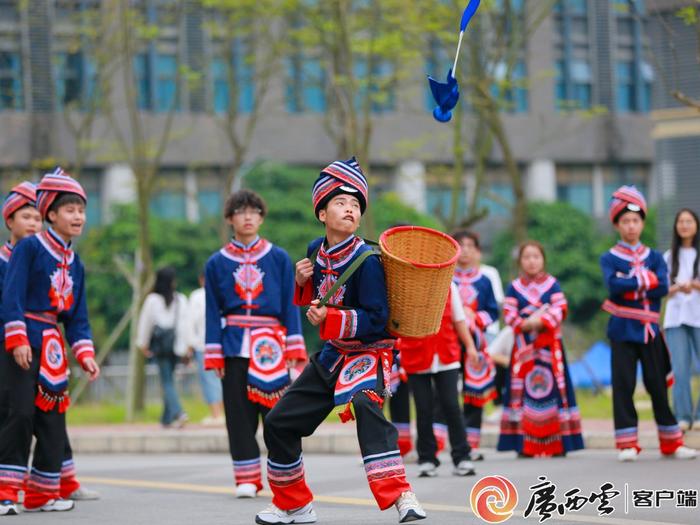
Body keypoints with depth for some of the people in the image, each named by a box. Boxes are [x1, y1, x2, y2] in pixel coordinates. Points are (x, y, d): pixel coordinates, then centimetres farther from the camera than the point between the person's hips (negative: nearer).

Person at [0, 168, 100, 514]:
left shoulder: (75, 263, 14)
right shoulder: (29, 248, -7)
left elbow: (77, 316, 16)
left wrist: (85, 354, 5)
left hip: (53, 347, 7)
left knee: (52, 417, 6)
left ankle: (43, 494, 14)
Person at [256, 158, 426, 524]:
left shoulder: (365, 260, -18)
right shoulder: (317, 251, 2)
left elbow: (376, 319, -22)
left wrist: (329, 321, -28)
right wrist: (304, 283, -3)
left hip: (368, 353, -8)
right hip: (331, 355, 8)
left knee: (365, 407, -39)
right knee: (279, 422, 11)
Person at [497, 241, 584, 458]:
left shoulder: (552, 284, 6)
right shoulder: (514, 287, 8)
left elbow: (561, 309, -6)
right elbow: (509, 315, -1)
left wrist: (540, 321, -17)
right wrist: (525, 324, -17)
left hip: (549, 346, 0)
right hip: (524, 346, 1)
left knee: (552, 389, -3)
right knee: (524, 390, -3)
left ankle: (557, 443, 1)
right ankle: (525, 444, -1)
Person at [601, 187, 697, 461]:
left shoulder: (654, 257, 9)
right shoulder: (609, 258, 2)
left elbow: (663, 287, -8)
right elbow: (613, 285, -17)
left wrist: (630, 284, -13)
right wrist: (645, 280, -13)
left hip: (649, 329, 2)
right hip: (622, 330, -2)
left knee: (658, 385, 6)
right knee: (623, 385, -3)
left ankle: (671, 442, 13)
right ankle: (627, 444, 0)